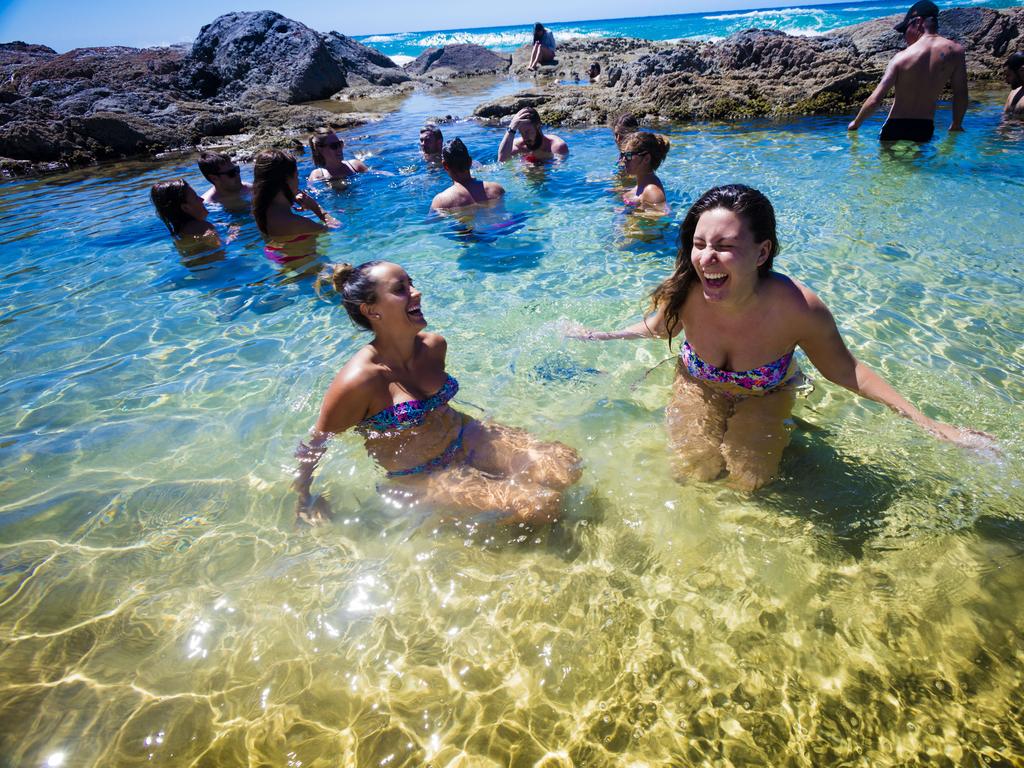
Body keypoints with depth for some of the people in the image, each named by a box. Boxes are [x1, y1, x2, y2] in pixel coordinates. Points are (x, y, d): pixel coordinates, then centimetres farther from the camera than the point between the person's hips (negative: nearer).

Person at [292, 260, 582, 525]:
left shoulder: (434, 346, -3)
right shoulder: (358, 380, -24)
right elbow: (313, 446, -11)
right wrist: (306, 502, -3)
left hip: (466, 439, 7)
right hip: (419, 480, -6)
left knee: (566, 466, -8)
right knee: (543, 505, -20)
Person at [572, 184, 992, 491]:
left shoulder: (798, 309, -37)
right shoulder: (683, 293, -33)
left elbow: (844, 370, -18)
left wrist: (931, 425, -17)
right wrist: (603, 335, 4)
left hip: (764, 395, -1)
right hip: (700, 385, 1)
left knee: (750, 482, -7)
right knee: (691, 472, -3)